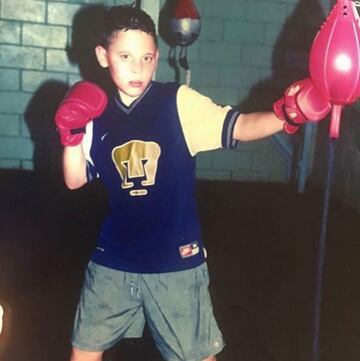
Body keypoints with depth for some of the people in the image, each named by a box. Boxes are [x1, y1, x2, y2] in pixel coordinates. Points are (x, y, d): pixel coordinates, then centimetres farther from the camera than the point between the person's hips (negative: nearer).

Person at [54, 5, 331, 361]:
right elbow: (74, 180, 3)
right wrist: (71, 134, -12)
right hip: (113, 260, 4)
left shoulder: (179, 103, -12)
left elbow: (238, 126, -23)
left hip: (175, 261, -3)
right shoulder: (98, 113, 0)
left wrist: (285, 115, -41)